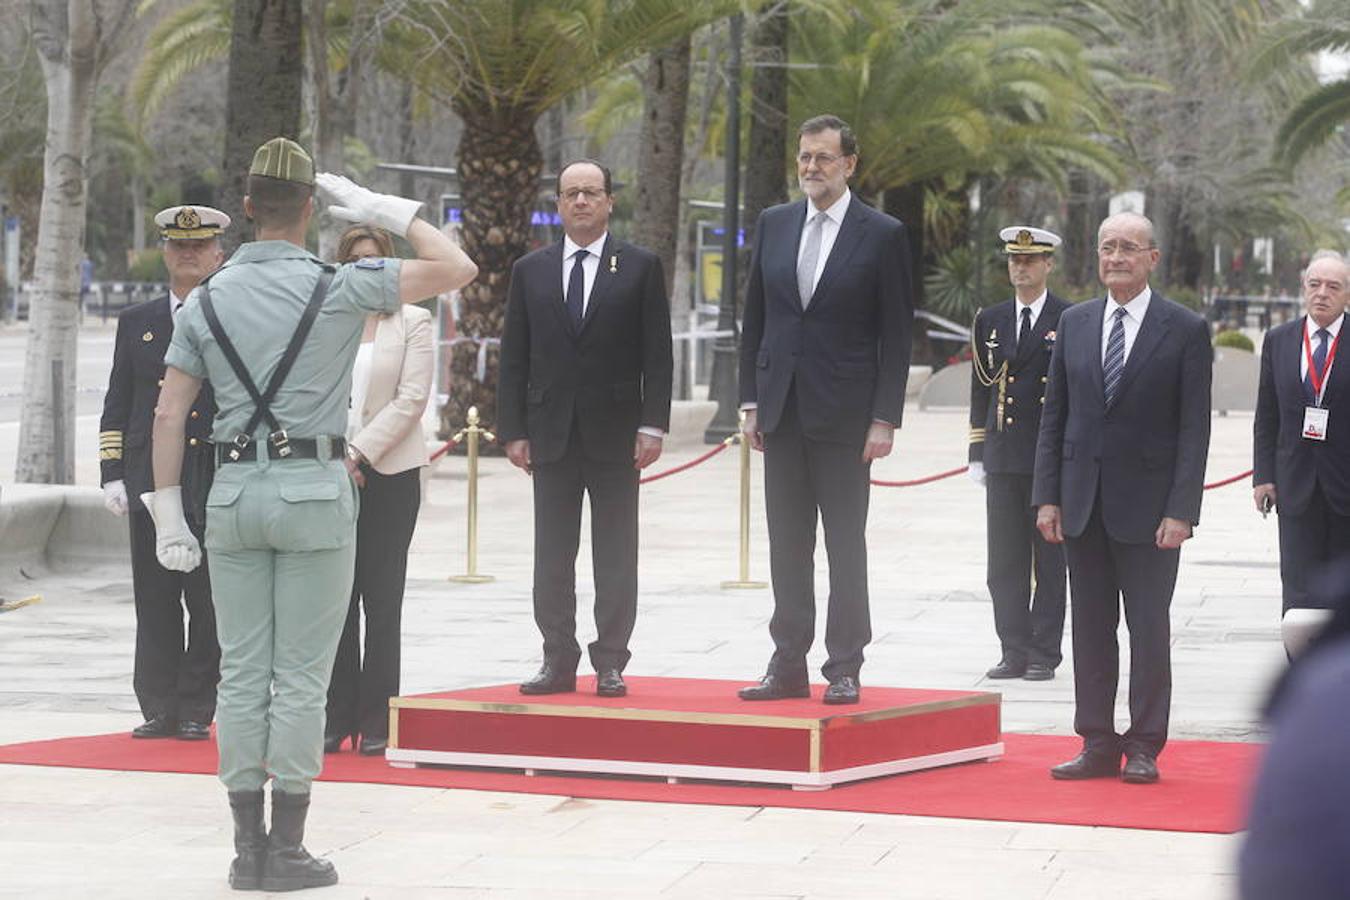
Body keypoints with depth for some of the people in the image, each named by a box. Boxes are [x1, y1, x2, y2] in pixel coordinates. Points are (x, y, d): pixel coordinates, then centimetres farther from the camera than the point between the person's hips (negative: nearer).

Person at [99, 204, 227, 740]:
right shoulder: (137, 323, 14)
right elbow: (116, 407, 14)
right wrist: (113, 473, 4)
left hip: (217, 488, -2)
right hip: (151, 485, 2)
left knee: (208, 606, -1)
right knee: (155, 604, 3)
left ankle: (196, 711, 7)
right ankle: (159, 709, 9)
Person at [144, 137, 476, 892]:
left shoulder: (208, 300, 5)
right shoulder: (338, 288, -6)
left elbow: (169, 414, 3)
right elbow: (457, 268, -7)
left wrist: (169, 514, 8)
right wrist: (384, 210, 2)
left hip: (234, 491, 4)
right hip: (314, 489, -3)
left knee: (242, 674, 7)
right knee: (300, 677, 0)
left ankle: (248, 845, 8)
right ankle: (287, 849, 1)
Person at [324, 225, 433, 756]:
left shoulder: (412, 323, 5)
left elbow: (411, 399, -5)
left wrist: (361, 453, -13)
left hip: (390, 473, -2)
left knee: (382, 600, -1)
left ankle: (376, 720, 3)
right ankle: (336, 716, 7)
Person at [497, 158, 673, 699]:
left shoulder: (640, 268, 3)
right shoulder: (531, 271, 9)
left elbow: (657, 355, 0)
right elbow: (514, 359, 8)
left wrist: (652, 426, -8)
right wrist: (513, 430, 1)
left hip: (615, 433, -2)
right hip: (551, 433, 2)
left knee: (615, 556, 1)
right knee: (552, 557, 4)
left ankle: (610, 661, 5)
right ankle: (558, 660, 8)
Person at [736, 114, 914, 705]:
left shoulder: (882, 235, -3)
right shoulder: (773, 224, 10)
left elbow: (896, 335, -4)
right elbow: (755, 318, 13)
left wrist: (885, 419, -10)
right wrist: (751, 401, 7)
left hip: (844, 412, -4)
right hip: (782, 409, 4)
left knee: (846, 545, 0)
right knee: (787, 545, 7)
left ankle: (844, 670, 5)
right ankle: (788, 666, 13)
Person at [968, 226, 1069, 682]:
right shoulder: (990, 321, 13)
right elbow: (981, 389, 15)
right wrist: (977, 453, 9)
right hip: (1003, 460, 4)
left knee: (1050, 559, 1)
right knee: (1004, 562, 3)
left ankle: (1044, 654, 6)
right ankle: (1014, 652, 9)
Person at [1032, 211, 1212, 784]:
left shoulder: (1185, 330, -4)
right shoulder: (1074, 324, 8)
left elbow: (1194, 429, -6)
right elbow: (1054, 415, 10)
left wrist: (1180, 511, -13)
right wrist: (1047, 496, 3)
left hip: (1147, 506, -4)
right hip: (1082, 503, 4)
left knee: (1149, 628, 1)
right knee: (1091, 628, 7)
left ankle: (1144, 747, 9)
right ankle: (1098, 744, 13)